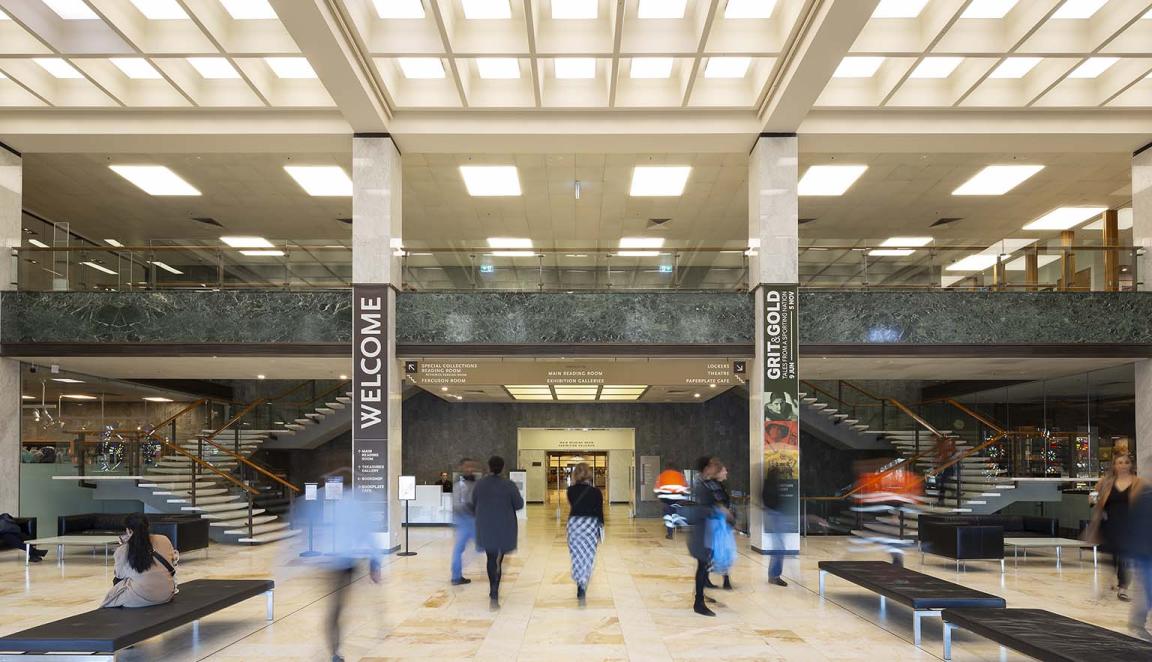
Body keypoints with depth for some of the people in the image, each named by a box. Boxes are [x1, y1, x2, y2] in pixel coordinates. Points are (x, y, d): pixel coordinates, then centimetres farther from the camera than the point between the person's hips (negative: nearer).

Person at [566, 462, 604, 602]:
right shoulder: (595, 491, -8)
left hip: (574, 523, 1)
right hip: (591, 523, -1)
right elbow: (599, 511, -3)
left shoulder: (571, 490, -4)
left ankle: (580, 583, 8)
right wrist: (601, 528, 6)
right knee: (588, 555, 8)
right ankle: (583, 583, -1)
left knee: (577, 554, 13)